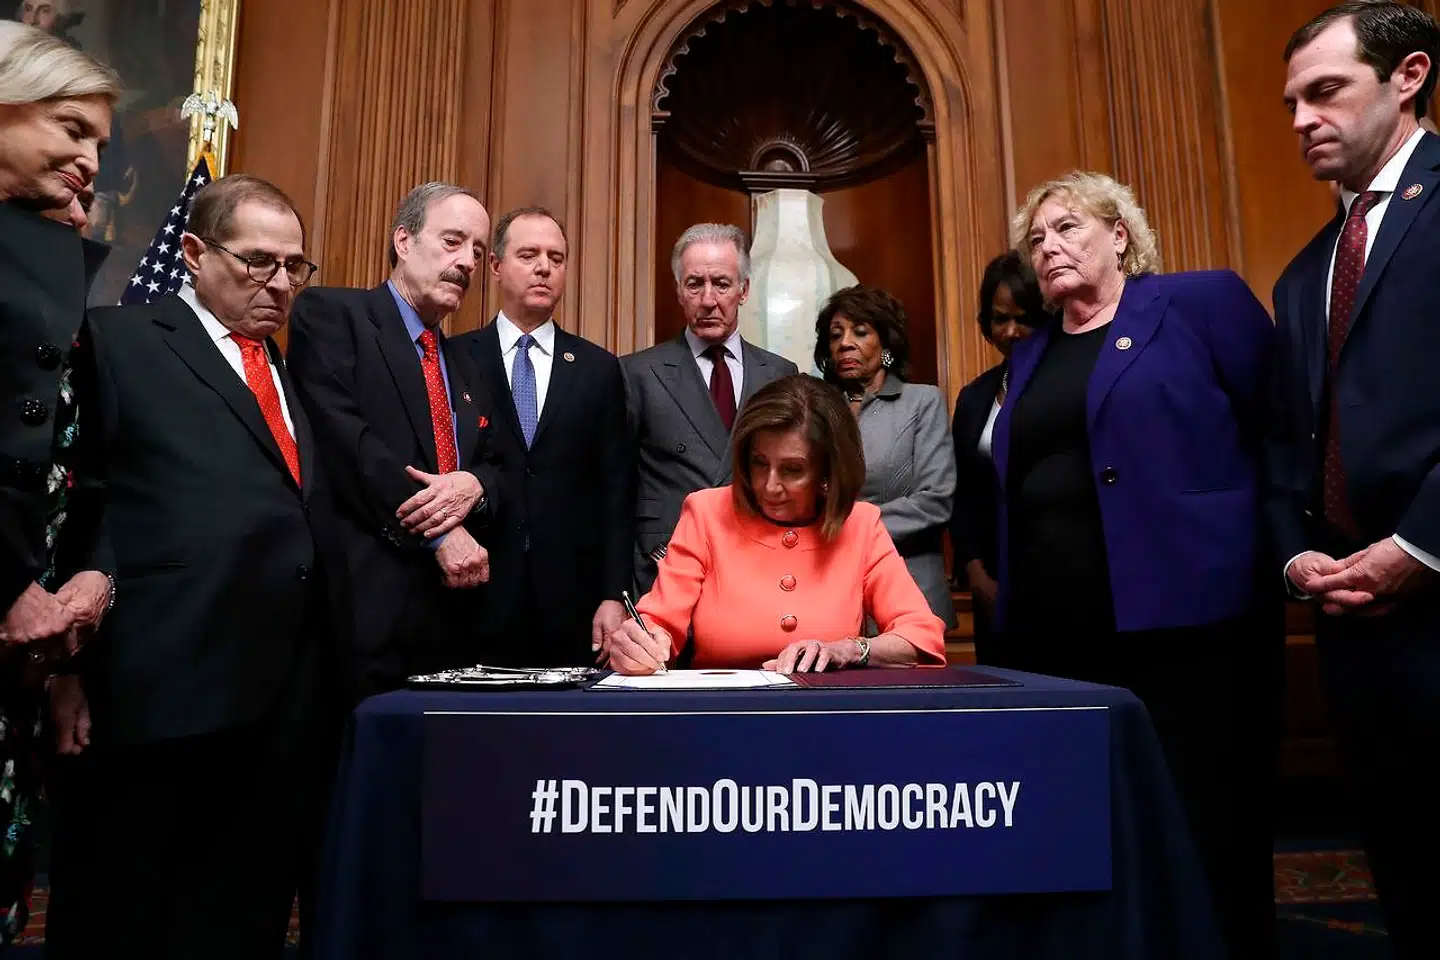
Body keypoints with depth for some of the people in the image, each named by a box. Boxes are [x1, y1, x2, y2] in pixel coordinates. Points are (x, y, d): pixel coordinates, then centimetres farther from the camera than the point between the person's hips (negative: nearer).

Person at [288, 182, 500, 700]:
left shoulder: (463, 363, 21)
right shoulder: (329, 312, 0)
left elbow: (495, 465, 17)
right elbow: (341, 438, -13)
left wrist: (474, 485, -8)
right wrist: (437, 534, -13)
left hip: (452, 610, 6)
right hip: (366, 603, -6)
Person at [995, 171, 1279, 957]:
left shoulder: (1201, 302, 1)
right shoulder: (1030, 357, 18)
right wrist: (1008, 603, 13)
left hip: (1181, 617, -5)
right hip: (1055, 637, 6)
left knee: (1205, 831, 4)